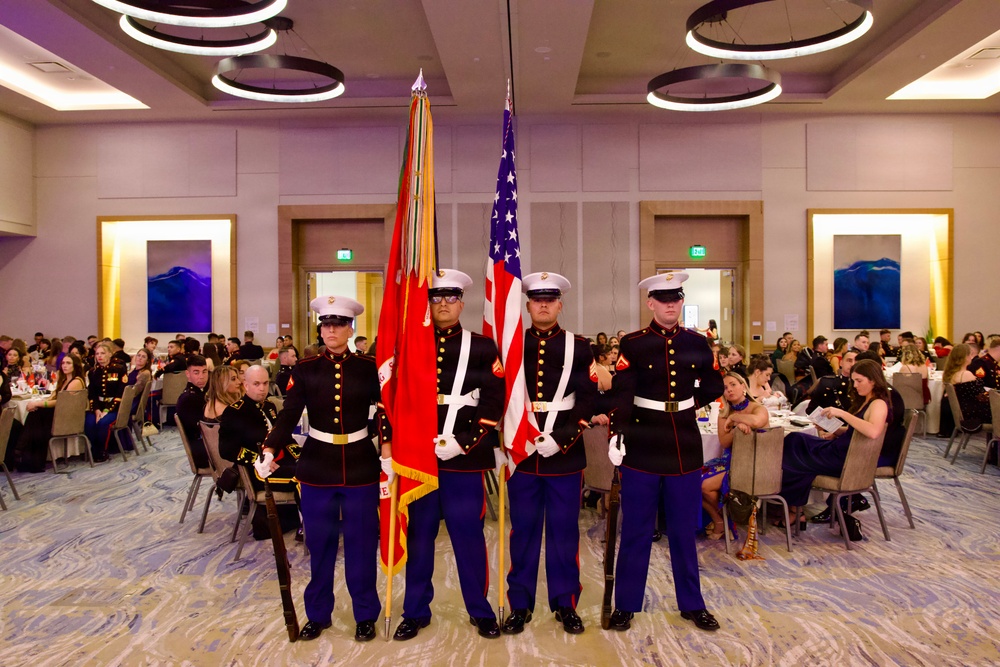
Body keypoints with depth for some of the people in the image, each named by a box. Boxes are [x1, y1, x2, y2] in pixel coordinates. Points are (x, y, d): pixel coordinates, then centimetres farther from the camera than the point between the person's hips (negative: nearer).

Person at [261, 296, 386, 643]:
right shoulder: (305, 370, 0)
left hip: (361, 467, -1)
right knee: (319, 544, 11)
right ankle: (317, 614, 28)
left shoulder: (369, 367, -3)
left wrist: (387, 452, -12)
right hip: (317, 467, 1)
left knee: (361, 543, 7)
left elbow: (386, 412, -1)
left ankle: (365, 615, 23)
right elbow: (289, 415, -5)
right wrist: (269, 450, -17)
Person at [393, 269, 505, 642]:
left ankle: (480, 610, 25)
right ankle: (416, 611, 26)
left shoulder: (483, 347, 2)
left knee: (469, 534, 7)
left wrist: (462, 443, -14)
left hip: (465, 456, -1)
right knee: (419, 534, 11)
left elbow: (495, 403, -4)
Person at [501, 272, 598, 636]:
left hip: (566, 451, 0)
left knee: (564, 529, 8)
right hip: (522, 450, 1)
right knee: (523, 529, 8)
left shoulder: (579, 347, 3)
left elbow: (588, 398, -3)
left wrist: (561, 439, -15)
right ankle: (521, 604, 20)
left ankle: (565, 603, 21)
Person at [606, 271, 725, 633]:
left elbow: (714, 388, 16)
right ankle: (625, 605, 19)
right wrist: (616, 434, -26)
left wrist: (686, 404, 8)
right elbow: (622, 393, -16)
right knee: (636, 531, 6)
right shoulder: (632, 344, -5)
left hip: (685, 444, 3)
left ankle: (692, 604, 27)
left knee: (684, 530, 12)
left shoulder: (698, 343, 4)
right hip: (643, 444, -2)